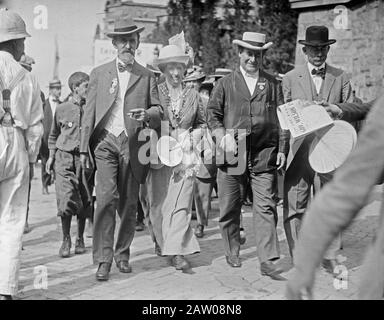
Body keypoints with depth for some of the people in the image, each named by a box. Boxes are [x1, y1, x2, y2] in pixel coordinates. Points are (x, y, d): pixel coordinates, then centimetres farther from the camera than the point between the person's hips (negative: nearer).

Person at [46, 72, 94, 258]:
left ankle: (80, 239, 22)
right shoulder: (62, 109, 4)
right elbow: (53, 135, 16)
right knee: (66, 200, -11)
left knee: (84, 201, 5)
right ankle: (66, 240, 5)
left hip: (85, 158, 1)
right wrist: (51, 156, 10)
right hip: (65, 158, -1)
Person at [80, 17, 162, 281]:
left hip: (133, 144, 1)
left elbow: (159, 110, 10)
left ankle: (122, 254, 20)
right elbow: (89, 112, 9)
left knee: (129, 203, 5)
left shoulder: (147, 76, 12)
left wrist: (147, 114, -14)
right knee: (106, 197, -14)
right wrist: (84, 147, 4)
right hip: (105, 141, -1)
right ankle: (103, 259, -9)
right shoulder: (99, 74, 11)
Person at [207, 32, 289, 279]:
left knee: (266, 207, -5)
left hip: (264, 155, 0)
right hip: (231, 155, 0)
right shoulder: (226, 84, 10)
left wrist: (282, 149, 2)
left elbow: (282, 118, 10)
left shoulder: (273, 84, 12)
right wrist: (222, 137, -8)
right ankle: (233, 253, 25)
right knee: (230, 208, 7)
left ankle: (268, 261, -4)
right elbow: (213, 115, 9)